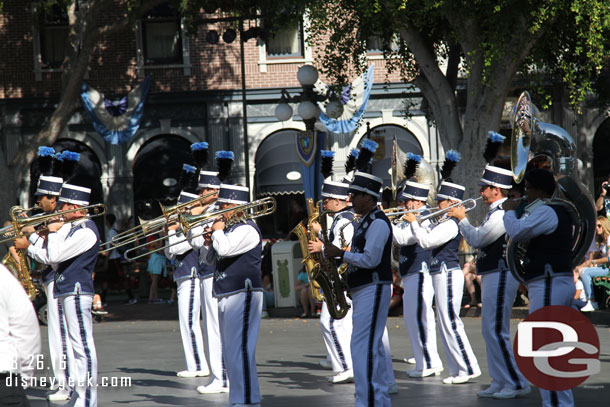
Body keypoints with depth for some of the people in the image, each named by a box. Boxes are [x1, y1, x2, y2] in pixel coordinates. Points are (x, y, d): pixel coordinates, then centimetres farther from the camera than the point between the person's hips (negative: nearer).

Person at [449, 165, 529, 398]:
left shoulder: (502, 214, -18)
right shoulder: (497, 212, 15)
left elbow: (476, 239, -20)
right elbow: (481, 238, 18)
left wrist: (462, 219, -5)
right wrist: (462, 218, 12)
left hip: (500, 276, -11)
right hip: (492, 275, 11)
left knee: (497, 331, -10)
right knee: (490, 331, 13)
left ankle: (516, 383, -7)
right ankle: (500, 382, 18)